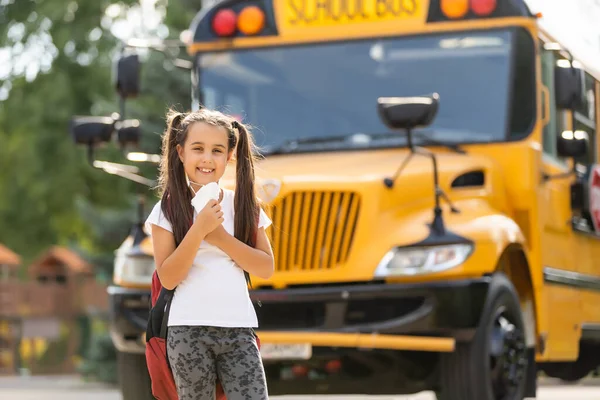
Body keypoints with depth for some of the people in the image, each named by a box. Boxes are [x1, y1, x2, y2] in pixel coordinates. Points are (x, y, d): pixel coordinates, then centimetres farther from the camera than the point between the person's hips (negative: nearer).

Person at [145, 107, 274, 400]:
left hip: (239, 330, 2)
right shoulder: (168, 210, -1)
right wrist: (199, 230, -18)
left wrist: (220, 237, -10)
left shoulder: (244, 205, 7)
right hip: (189, 331, -2)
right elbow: (167, 278, -7)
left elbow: (266, 268, 2)